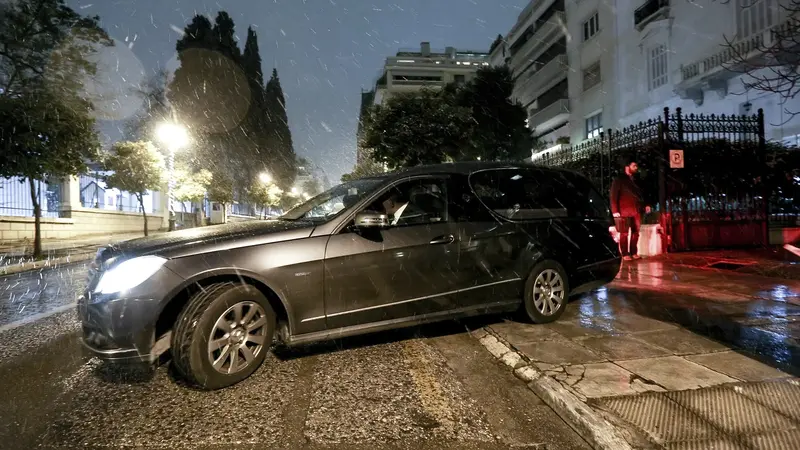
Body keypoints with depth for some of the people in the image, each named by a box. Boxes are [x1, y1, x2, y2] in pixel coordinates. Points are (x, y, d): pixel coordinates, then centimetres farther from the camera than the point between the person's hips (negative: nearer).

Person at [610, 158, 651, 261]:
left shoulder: (635, 181, 21)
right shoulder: (619, 180, 3)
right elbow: (614, 197, -4)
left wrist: (644, 206, 11)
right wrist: (615, 212, -13)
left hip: (636, 211, 6)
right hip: (625, 211, -6)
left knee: (635, 232, 5)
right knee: (624, 233, -5)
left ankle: (634, 253, 11)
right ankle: (625, 254, -2)